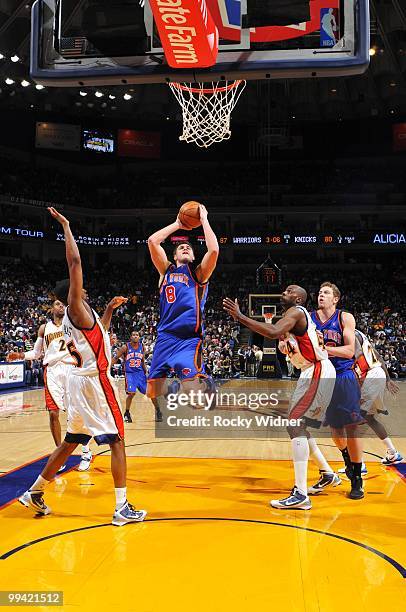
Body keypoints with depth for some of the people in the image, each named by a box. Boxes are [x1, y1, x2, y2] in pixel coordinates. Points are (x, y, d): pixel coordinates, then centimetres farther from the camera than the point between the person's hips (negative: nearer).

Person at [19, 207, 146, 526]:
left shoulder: (77, 315, 14)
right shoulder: (76, 309, -10)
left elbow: (98, 333, 32)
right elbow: (75, 261, -18)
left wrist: (109, 310, 25)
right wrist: (66, 226, -11)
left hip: (82, 379, 9)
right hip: (94, 380, -9)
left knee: (72, 442, 18)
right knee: (117, 440, -4)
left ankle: (35, 492, 26)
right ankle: (123, 508, -2)